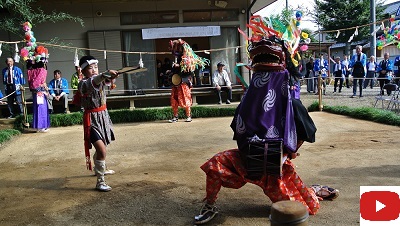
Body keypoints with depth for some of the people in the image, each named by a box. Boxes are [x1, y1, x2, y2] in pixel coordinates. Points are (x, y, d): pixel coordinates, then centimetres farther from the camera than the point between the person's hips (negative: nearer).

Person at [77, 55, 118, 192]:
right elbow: (94, 82, -37)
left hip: (103, 116, 7)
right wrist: (105, 74, -55)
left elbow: (107, 82, -19)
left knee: (101, 147, 25)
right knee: (102, 150, -17)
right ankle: (100, 182, -7)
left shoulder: (101, 80, 3)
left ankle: (99, 168, 50)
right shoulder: (84, 84, -15)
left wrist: (111, 77, -42)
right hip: (92, 119, -7)